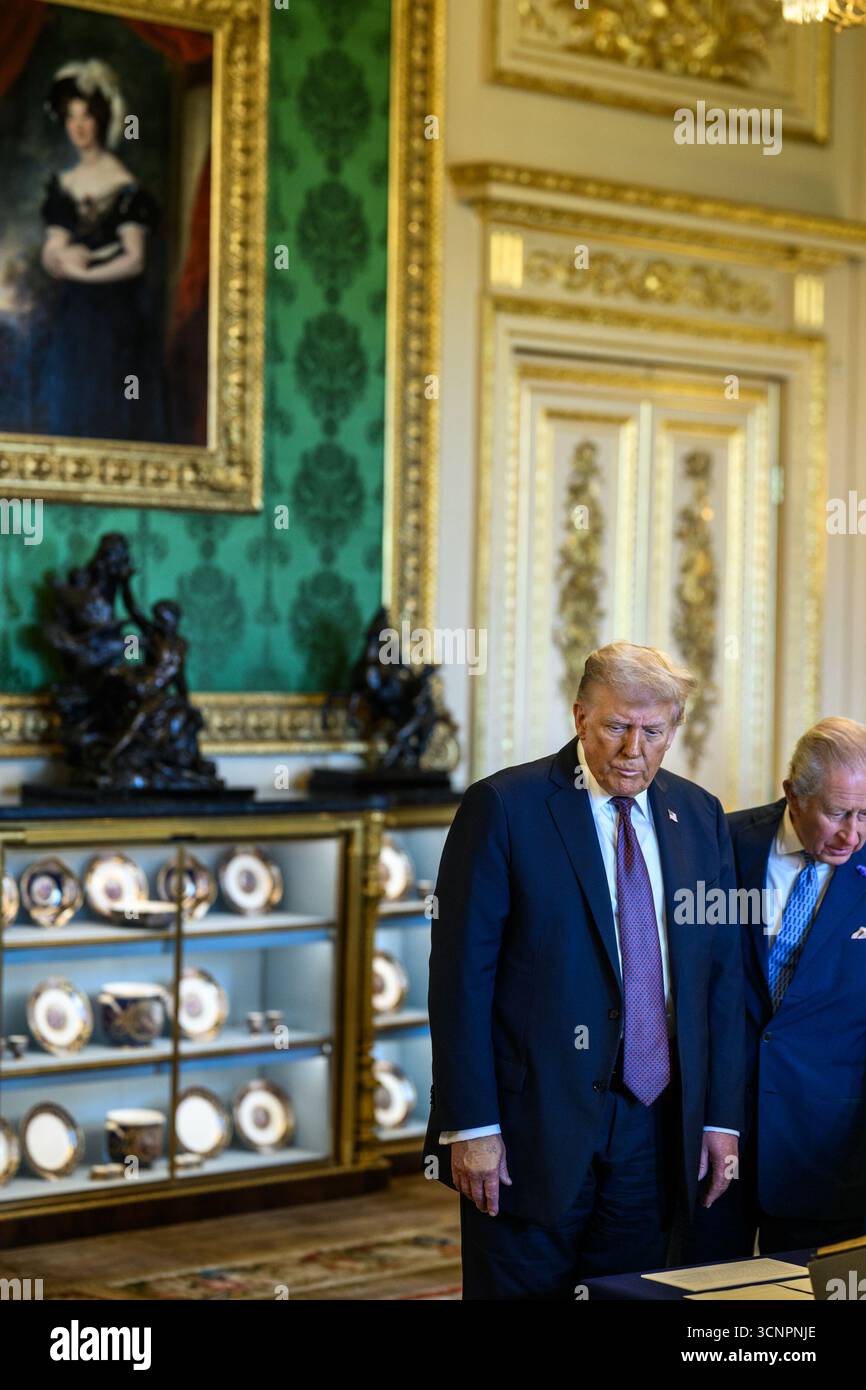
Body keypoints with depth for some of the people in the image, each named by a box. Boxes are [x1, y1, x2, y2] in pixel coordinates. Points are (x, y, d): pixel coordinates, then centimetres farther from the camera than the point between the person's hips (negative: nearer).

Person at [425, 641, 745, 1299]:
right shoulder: (503, 807, -7)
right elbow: (461, 975, -9)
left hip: (654, 1132, 5)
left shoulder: (700, 816, 9)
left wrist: (722, 1117, 6)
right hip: (534, 1126, -4)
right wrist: (472, 1126, -14)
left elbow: (723, 974, 12)